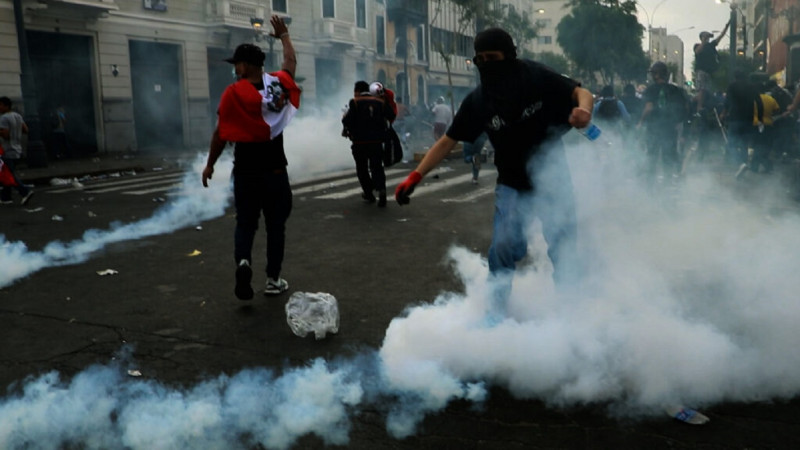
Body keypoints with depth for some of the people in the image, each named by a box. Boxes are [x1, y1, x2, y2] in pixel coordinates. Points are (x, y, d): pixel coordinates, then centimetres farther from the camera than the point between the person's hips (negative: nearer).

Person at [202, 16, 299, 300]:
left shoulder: (234, 93, -10)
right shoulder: (280, 83, -1)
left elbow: (221, 134, -6)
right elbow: (291, 62, 21)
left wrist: (210, 165, 6)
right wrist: (284, 36, 37)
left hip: (246, 172, -1)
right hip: (275, 170, 2)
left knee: (245, 223, 12)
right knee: (276, 224, 12)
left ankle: (242, 261, -13)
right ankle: (273, 279, 17)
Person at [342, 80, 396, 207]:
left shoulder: (355, 103, -7)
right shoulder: (380, 102, 4)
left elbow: (346, 121, -16)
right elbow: (391, 116, 8)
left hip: (359, 142, -3)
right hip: (376, 141, 3)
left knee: (362, 169, 13)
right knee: (377, 167, 6)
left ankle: (369, 194, 16)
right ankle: (381, 189, -19)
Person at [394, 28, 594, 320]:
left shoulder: (536, 77, -15)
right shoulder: (478, 101, -10)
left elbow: (581, 93, -10)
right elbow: (448, 141, -6)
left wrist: (583, 108, -35)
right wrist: (416, 176, -13)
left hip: (553, 179, 0)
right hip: (512, 186, 1)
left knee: (564, 250, 4)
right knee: (504, 248, -9)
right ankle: (495, 313, 5)